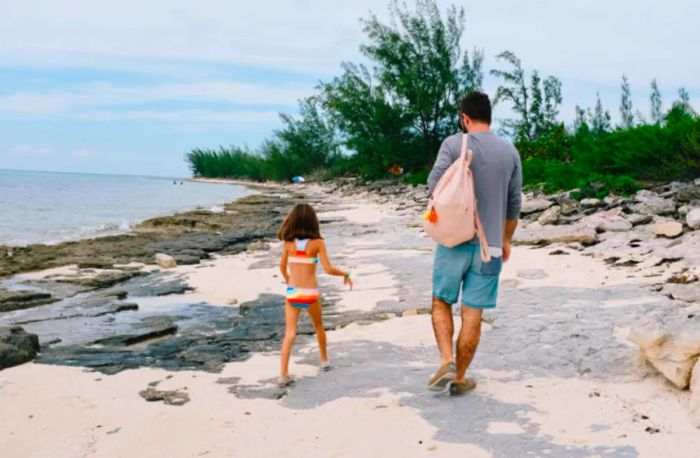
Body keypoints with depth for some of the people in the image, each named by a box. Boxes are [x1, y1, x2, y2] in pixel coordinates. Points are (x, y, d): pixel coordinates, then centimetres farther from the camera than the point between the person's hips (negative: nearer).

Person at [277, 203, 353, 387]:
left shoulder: (288, 242, -2)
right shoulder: (317, 242, -9)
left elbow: (283, 267, 10)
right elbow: (328, 269, -13)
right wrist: (345, 273, 4)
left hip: (292, 293, 1)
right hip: (310, 293, -1)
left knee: (290, 333, 0)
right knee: (318, 326, 25)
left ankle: (283, 374, -11)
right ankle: (324, 360, 41)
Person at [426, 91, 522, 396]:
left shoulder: (454, 144, -5)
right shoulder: (510, 152, 7)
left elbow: (435, 185, -15)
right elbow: (514, 204, 11)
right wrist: (506, 240, 23)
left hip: (454, 240, -2)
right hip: (490, 245, 2)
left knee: (441, 303, 14)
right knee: (473, 314, 7)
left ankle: (447, 362, -2)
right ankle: (460, 378, 16)